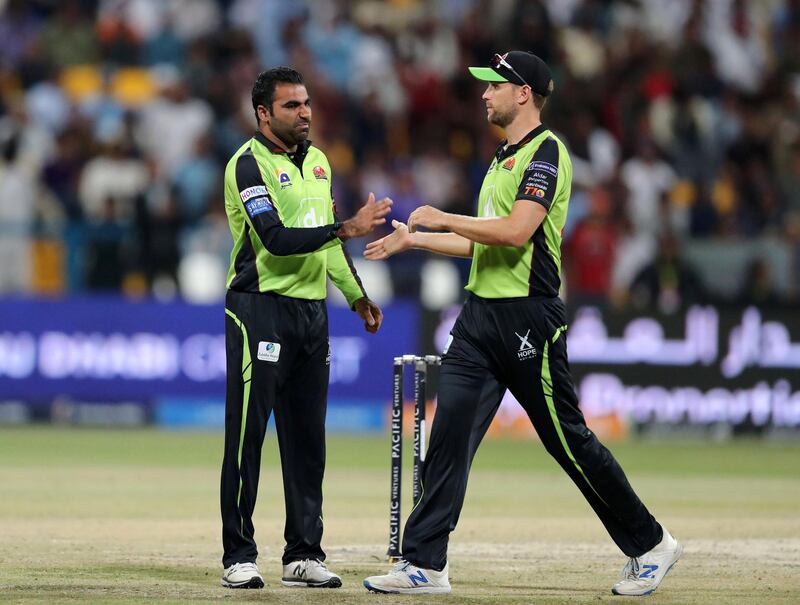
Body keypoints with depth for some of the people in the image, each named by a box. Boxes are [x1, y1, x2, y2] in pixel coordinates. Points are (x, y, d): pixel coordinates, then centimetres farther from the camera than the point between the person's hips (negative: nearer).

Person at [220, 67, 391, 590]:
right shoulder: (249, 164, -11)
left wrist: (358, 295, 24)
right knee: (247, 434, -6)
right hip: (260, 308, -7)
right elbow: (277, 239, -23)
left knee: (307, 437, 7)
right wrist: (347, 228, -27)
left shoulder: (317, 161, 14)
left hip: (311, 310, 7)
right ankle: (239, 557, -3)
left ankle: (304, 554, 12)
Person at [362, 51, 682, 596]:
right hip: (480, 316, 9)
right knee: (449, 436, 0)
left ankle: (649, 545, 12)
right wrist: (413, 240, 24)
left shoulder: (546, 152, -11)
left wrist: (444, 218, -14)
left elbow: (516, 231, -23)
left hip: (528, 318, -9)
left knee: (567, 439, -2)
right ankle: (424, 565, -1)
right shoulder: (504, 158, 19)